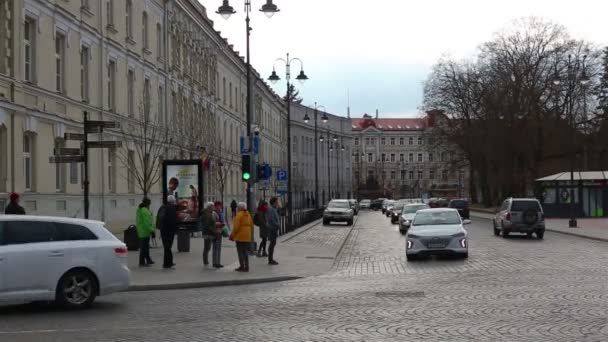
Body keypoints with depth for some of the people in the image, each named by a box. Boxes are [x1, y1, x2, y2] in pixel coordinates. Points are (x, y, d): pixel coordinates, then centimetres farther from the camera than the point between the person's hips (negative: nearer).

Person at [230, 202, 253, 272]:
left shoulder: (239, 215, -13)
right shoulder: (248, 214, 9)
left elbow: (236, 226, -17)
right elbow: (251, 225, 12)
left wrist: (232, 235, -8)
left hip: (240, 236, -7)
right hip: (247, 236, 7)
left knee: (240, 251, -1)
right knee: (245, 251, 13)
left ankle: (242, 266, -2)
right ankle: (246, 267, 14)